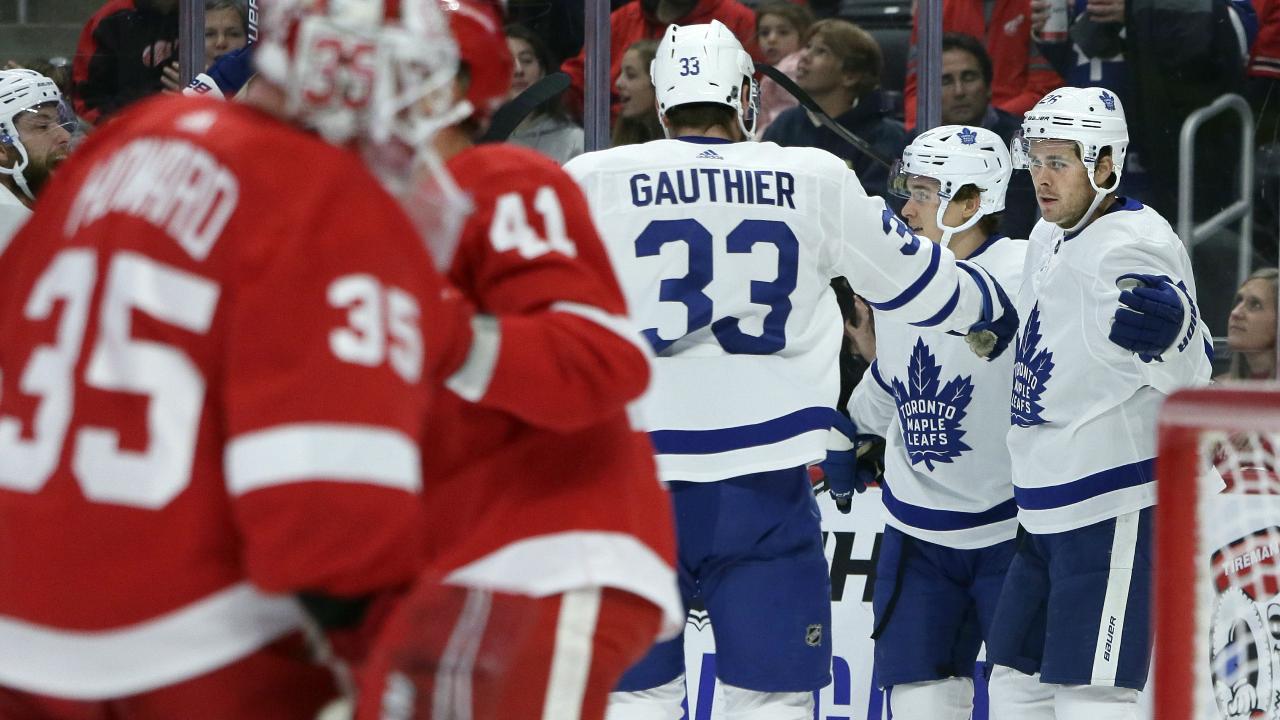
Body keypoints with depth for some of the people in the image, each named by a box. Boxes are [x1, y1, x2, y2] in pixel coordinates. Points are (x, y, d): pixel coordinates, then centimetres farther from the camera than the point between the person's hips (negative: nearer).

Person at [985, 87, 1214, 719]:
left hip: (1116, 511, -10)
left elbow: (1193, 375, -18)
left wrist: (1168, 332, -34)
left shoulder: (1134, 247, -18)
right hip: (1048, 512, 10)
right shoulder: (1049, 239, 12)